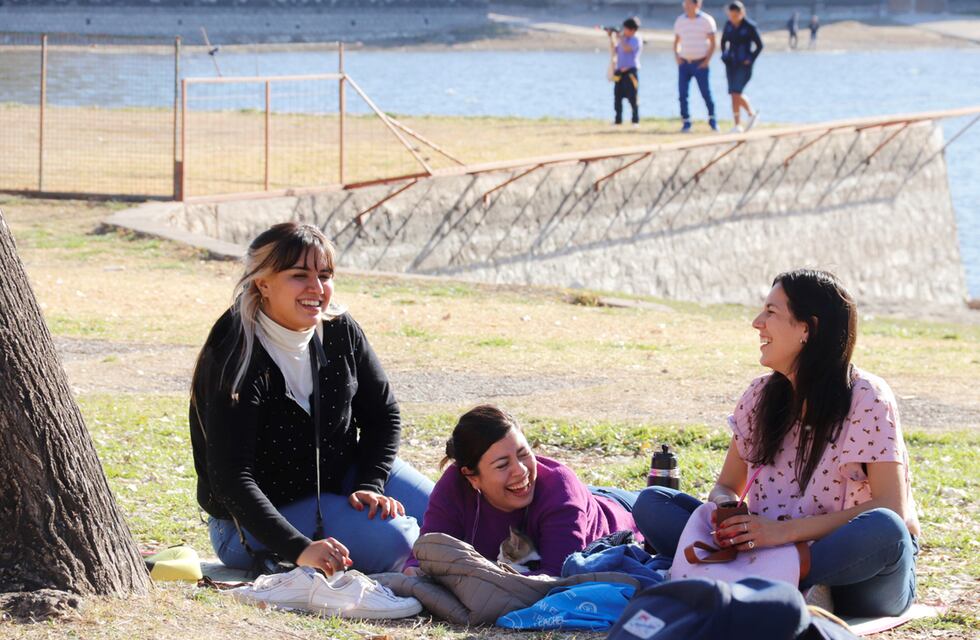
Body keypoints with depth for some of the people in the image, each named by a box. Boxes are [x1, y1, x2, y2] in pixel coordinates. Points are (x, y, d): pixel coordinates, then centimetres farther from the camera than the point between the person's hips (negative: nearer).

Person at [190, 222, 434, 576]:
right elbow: (231, 479, -31)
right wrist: (299, 550, -40)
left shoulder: (339, 331, -7)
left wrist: (370, 486, -13)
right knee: (391, 542, -27)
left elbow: (383, 415, 4)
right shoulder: (234, 364, -26)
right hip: (257, 519, -7)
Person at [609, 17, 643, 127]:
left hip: (630, 71, -7)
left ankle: (636, 120, -1)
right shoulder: (624, 39, 17)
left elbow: (627, 49, -20)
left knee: (632, 97, -7)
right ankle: (618, 120, 12)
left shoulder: (636, 40, -6)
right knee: (617, 96, 6)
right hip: (620, 72, 7)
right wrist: (611, 37, 14)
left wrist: (619, 38, -12)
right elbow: (615, 49, 21)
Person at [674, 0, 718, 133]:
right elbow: (676, 42, 16)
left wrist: (707, 61, -10)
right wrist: (676, 56, -1)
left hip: (700, 64, -3)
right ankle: (686, 123, 0)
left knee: (706, 93, -1)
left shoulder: (706, 20, -5)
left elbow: (712, 43, -2)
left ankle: (712, 119, 17)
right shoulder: (680, 21, 6)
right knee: (682, 93, -5)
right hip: (684, 63, 3)